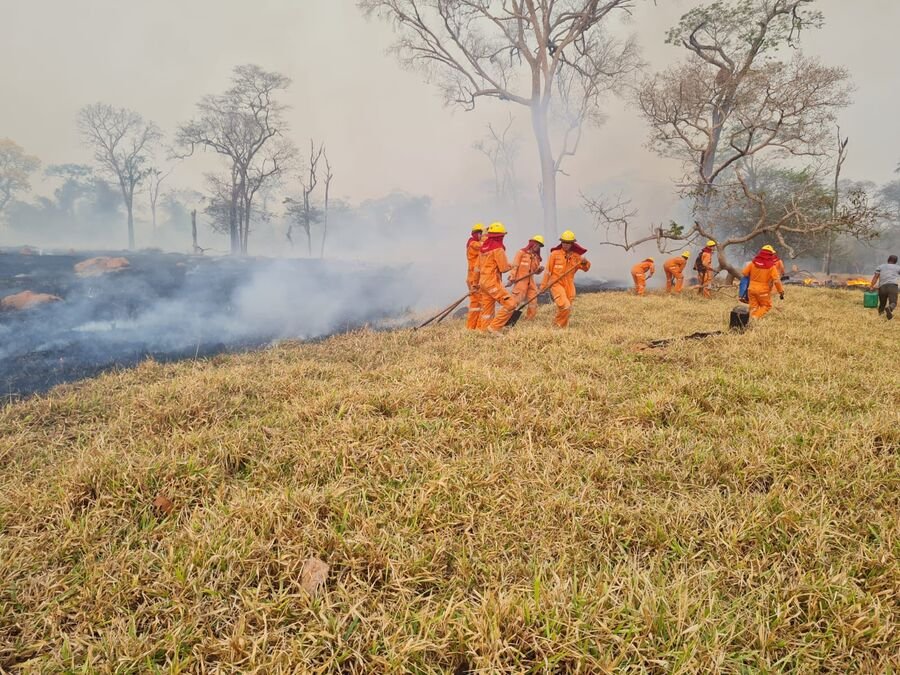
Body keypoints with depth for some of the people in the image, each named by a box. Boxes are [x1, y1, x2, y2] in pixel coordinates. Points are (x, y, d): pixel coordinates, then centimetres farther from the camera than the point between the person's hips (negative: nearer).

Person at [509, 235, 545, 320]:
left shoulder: (536, 256, 15)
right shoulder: (522, 253, -3)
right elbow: (515, 266, -7)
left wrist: (539, 269, -1)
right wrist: (512, 278, -14)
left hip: (531, 282, 7)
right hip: (520, 281, -7)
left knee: (533, 302, 6)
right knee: (515, 301, -9)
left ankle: (529, 320, 19)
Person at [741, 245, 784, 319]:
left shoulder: (753, 263, -1)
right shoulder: (771, 267, -11)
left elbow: (744, 273, 7)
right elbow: (777, 280, -14)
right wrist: (781, 292, -7)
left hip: (752, 289, 4)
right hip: (763, 291, -4)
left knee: (753, 307, 15)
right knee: (766, 306, 13)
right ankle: (756, 317, -6)